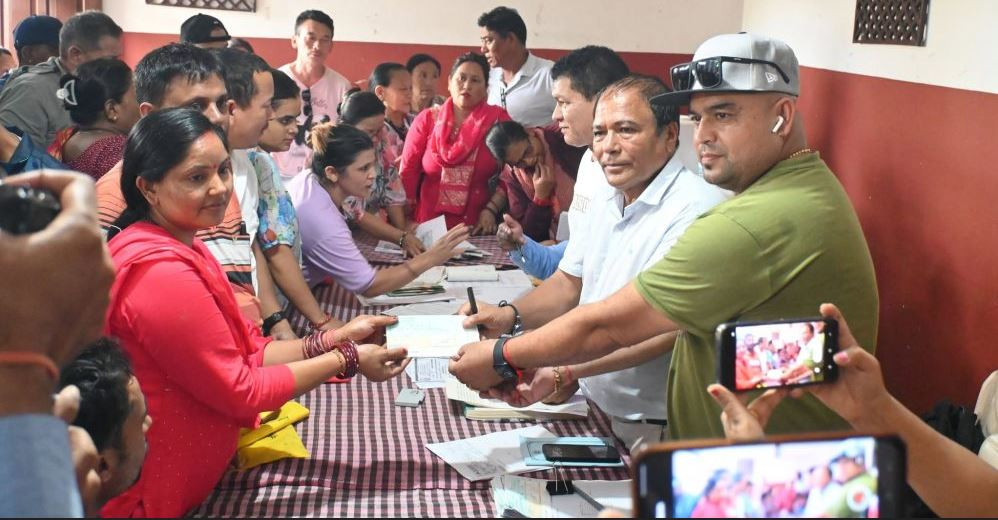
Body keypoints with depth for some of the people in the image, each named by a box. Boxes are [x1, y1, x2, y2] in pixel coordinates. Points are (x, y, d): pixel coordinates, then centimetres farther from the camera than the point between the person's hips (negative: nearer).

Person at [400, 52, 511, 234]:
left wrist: (491, 210, -10)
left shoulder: (498, 119, 1)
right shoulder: (427, 119, 5)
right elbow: (408, 169, 3)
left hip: (477, 226, -1)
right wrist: (407, 219, -3)